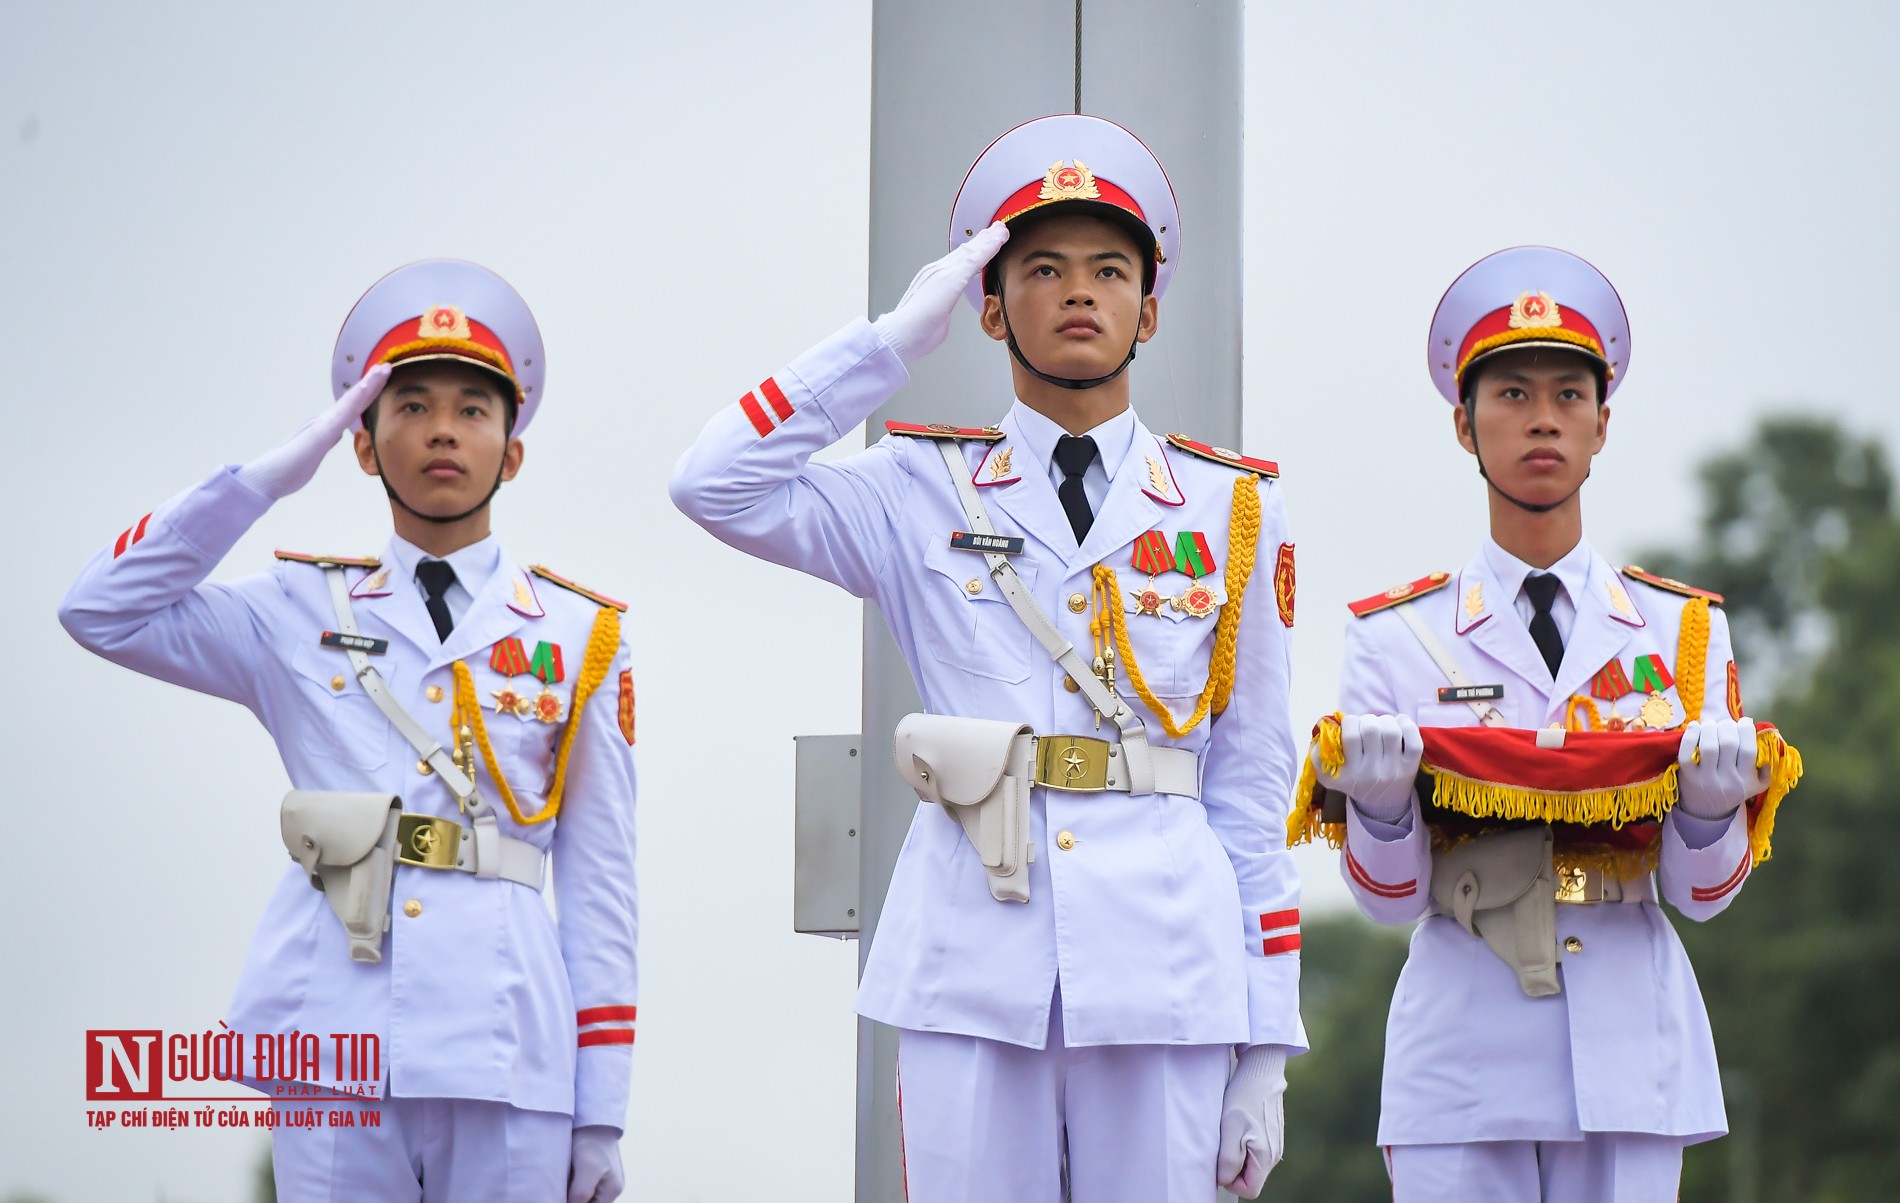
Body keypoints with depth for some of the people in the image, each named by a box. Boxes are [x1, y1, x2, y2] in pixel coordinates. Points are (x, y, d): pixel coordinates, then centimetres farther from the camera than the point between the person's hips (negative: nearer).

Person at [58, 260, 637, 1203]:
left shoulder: (580, 637, 9)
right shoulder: (302, 615, 12)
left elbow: (598, 886, 7)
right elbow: (102, 610, 1)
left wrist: (602, 1111, 2)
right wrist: (270, 477, 0)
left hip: (503, 1056, 0)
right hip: (334, 1049, 0)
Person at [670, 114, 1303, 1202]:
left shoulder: (1234, 510, 11)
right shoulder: (924, 496, 9)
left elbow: (1252, 786, 9)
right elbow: (716, 484, -7)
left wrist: (1267, 1043, 6)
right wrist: (898, 338, -3)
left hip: (1163, 977, 1)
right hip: (971, 977, -1)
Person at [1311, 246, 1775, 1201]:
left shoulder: (1681, 629, 8)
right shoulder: (1396, 637, 4)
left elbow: (1703, 894, 5)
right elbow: (1389, 897, 1)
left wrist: (1711, 803, -15)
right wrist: (1376, 799, -18)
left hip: (1630, 1050, 1)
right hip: (1463, 1052, -1)